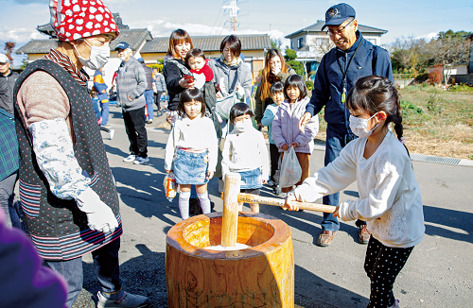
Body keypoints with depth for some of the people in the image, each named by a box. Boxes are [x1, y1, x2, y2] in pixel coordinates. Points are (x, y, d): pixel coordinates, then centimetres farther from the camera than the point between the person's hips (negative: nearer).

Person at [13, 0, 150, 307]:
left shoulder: (72, 77, 11)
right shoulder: (43, 81, -22)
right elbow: (52, 156, -28)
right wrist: (89, 202, -28)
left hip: (89, 191, 10)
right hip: (60, 203, -10)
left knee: (108, 246, 24)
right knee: (66, 283, 4)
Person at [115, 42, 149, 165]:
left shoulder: (136, 65, -9)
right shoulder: (121, 67, 17)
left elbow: (143, 84, -16)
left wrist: (132, 96, -18)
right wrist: (120, 97, 14)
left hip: (136, 105, -8)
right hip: (125, 106, 9)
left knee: (140, 131, -2)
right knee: (130, 131, 15)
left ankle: (143, 155, 5)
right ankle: (134, 153, 26)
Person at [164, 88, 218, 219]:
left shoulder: (207, 123, -1)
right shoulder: (179, 123, 0)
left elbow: (213, 146, 1)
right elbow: (171, 145, 6)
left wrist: (211, 166, -1)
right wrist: (168, 165, 9)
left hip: (201, 159, 0)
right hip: (183, 159, 1)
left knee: (202, 192, 7)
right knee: (184, 192, 8)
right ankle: (185, 221, 24)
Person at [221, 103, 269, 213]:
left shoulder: (257, 135, 1)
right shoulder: (231, 137, 3)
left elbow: (264, 155, 7)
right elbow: (226, 157, 9)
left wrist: (265, 174, 7)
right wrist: (226, 174, 6)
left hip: (253, 173, -1)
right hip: (236, 174, 1)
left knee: (253, 202, 8)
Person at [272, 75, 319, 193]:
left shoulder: (307, 105, -4)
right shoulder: (282, 107, 9)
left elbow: (312, 128, -9)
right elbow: (276, 126, 7)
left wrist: (298, 141, -15)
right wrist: (281, 143, -6)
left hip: (302, 148, -4)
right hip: (285, 147, 4)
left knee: (303, 175, 5)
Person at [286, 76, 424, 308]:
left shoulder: (393, 155, -34)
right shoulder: (360, 144, -8)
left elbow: (378, 204, -29)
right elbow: (332, 174, -8)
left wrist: (347, 210, -15)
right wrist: (301, 193, -17)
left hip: (400, 229, -8)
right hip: (380, 224, 9)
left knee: (380, 282, 7)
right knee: (370, 269, 26)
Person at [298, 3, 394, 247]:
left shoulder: (376, 54, -3)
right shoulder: (329, 59, 7)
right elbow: (320, 93, 15)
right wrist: (310, 110, -5)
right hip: (336, 130, 2)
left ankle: (365, 222, 31)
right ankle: (330, 224, 21)